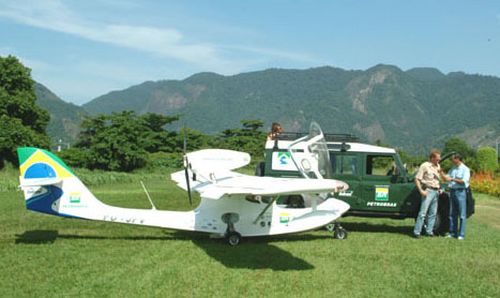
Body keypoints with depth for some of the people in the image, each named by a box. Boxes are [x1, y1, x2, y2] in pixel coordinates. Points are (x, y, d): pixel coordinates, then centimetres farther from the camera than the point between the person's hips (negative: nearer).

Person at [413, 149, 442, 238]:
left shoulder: (437, 166, 14)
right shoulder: (424, 166, -8)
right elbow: (417, 179, -10)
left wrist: (439, 189, 12)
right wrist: (421, 191, -18)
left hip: (436, 191, 7)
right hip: (428, 191, -7)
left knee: (433, 213, 9)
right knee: (423, 213, -11)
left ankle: (429, 231, 15)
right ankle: (417, 232, -8)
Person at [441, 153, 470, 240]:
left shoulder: (465, 169, -5)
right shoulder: (452, 169, 14)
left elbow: (464, 181, -15)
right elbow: (446, 178, 16)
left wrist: (452, 179, -18)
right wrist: (441, 172, 1)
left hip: (461, 192, -7)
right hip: (452, 191, 7)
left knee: (462, 214, -4)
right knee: (452, 214, 8)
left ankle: (461, 234, -2)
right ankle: (453, 232, 14)